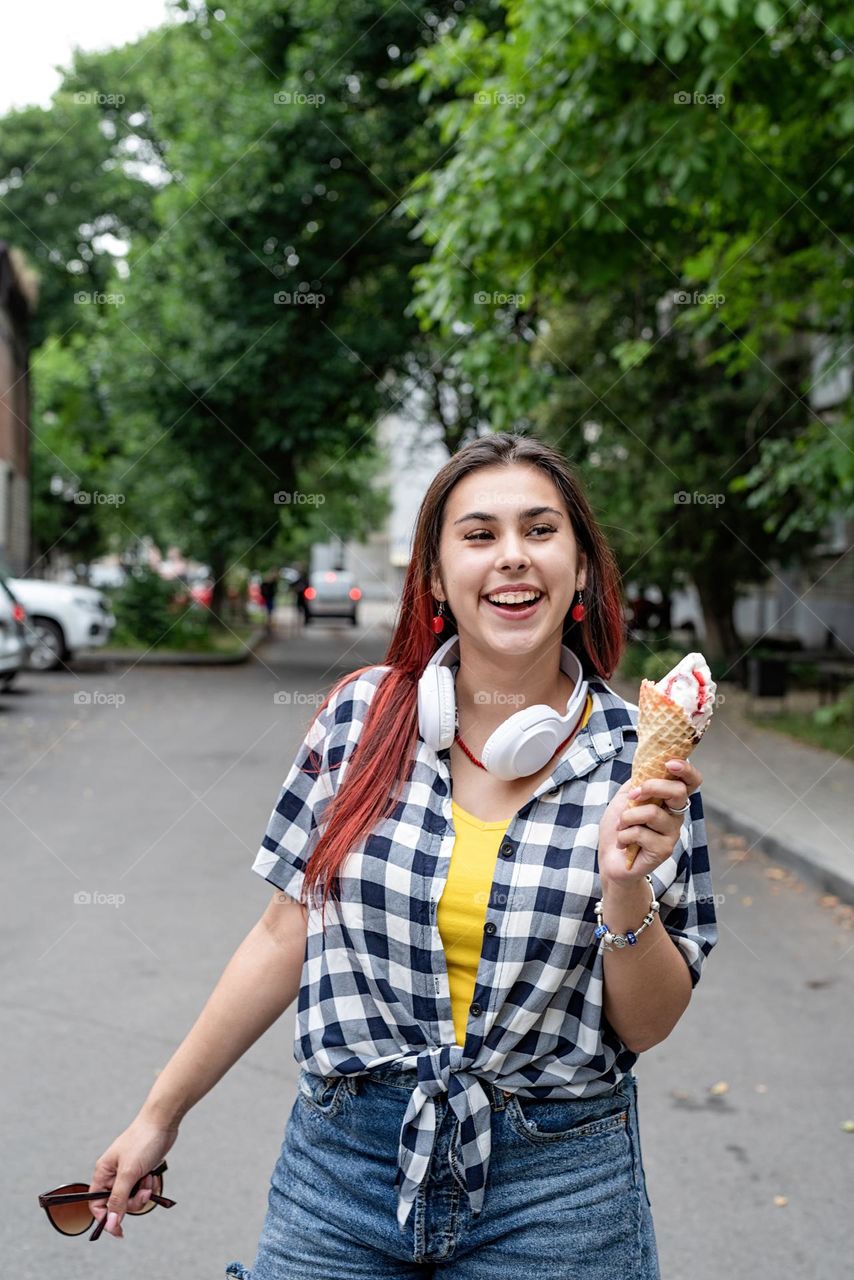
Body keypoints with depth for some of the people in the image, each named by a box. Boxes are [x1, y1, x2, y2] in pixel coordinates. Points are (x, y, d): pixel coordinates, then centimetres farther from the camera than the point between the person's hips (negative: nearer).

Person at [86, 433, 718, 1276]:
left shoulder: (639, 761, -8)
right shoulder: (362, 718, -6)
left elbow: (648, 1026, -2)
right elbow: (284, 939, 2)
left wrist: (627, 891, -20)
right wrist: (160, 1115, 7)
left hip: (555, 1189, 0)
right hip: (342, 1162, 1)